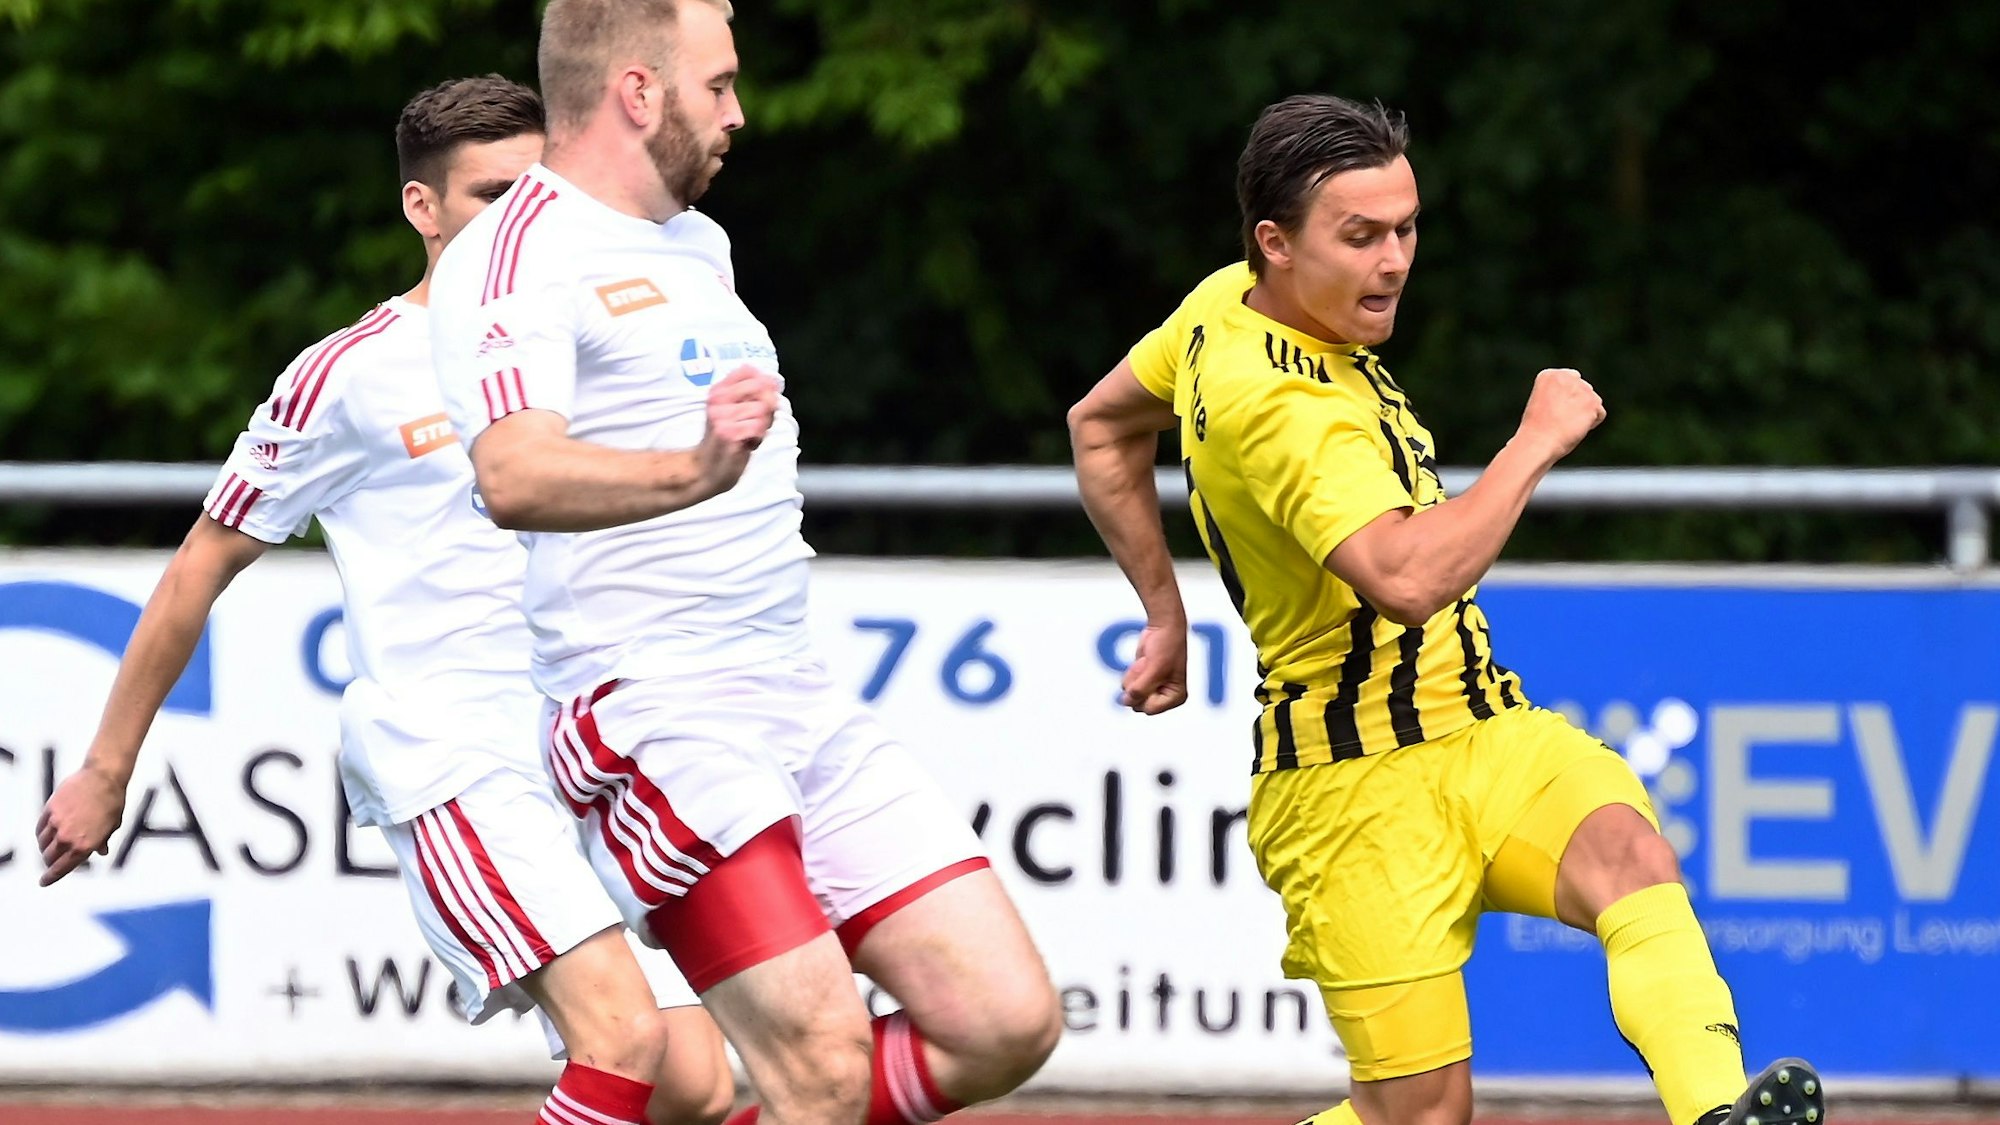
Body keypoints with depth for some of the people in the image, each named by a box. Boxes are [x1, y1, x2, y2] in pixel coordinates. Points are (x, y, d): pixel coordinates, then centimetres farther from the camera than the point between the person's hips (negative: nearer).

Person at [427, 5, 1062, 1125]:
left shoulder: (698, 242, 19)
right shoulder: (520, 255, -11)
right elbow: (515, 477, -31)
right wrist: (694, 470, -44)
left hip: (804, 698, 9)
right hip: (656, 712, -9)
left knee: (1006, 1023, 0)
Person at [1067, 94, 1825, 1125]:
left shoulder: (1231, 305, 8)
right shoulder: (1278, 406, -22)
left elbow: (1102, 424, 25)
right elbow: (1406, 577, -36)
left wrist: (1164, 609, 29)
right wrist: (1536, 443, -23)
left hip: (1481, 732, 8)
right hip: (1353, 780, -8)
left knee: (1632, 855, -25)